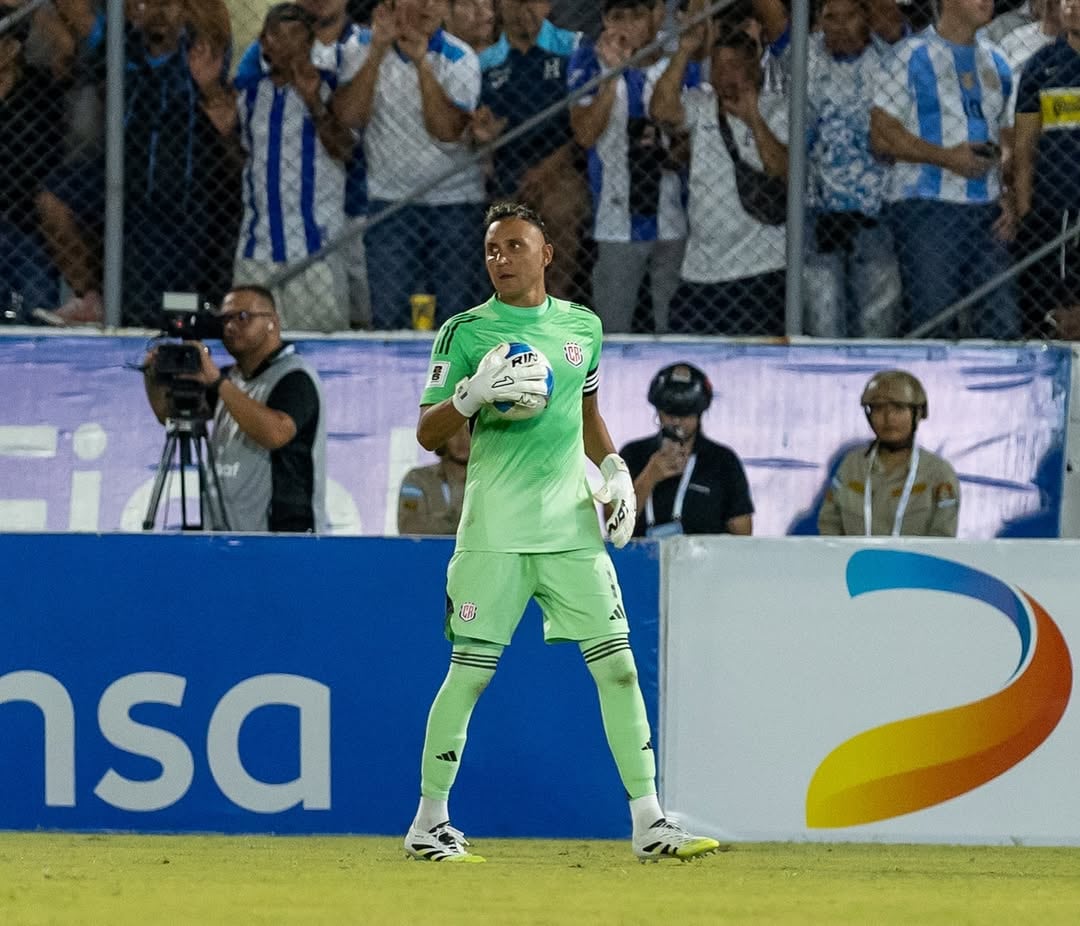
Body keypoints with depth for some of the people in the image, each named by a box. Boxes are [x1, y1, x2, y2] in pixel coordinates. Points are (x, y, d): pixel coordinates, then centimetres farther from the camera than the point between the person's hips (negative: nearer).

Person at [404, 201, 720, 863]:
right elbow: (427, 432, -3)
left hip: (572, 526, 4)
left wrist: (614, 468, 10)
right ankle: (429, 821, 8)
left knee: (617, 663, -2)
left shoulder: (582, 326, 12)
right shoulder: (466, 333, -1)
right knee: (471, 670, -4)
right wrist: (474, 394, -20)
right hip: (496, 531, -4)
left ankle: (649, 821, 1)